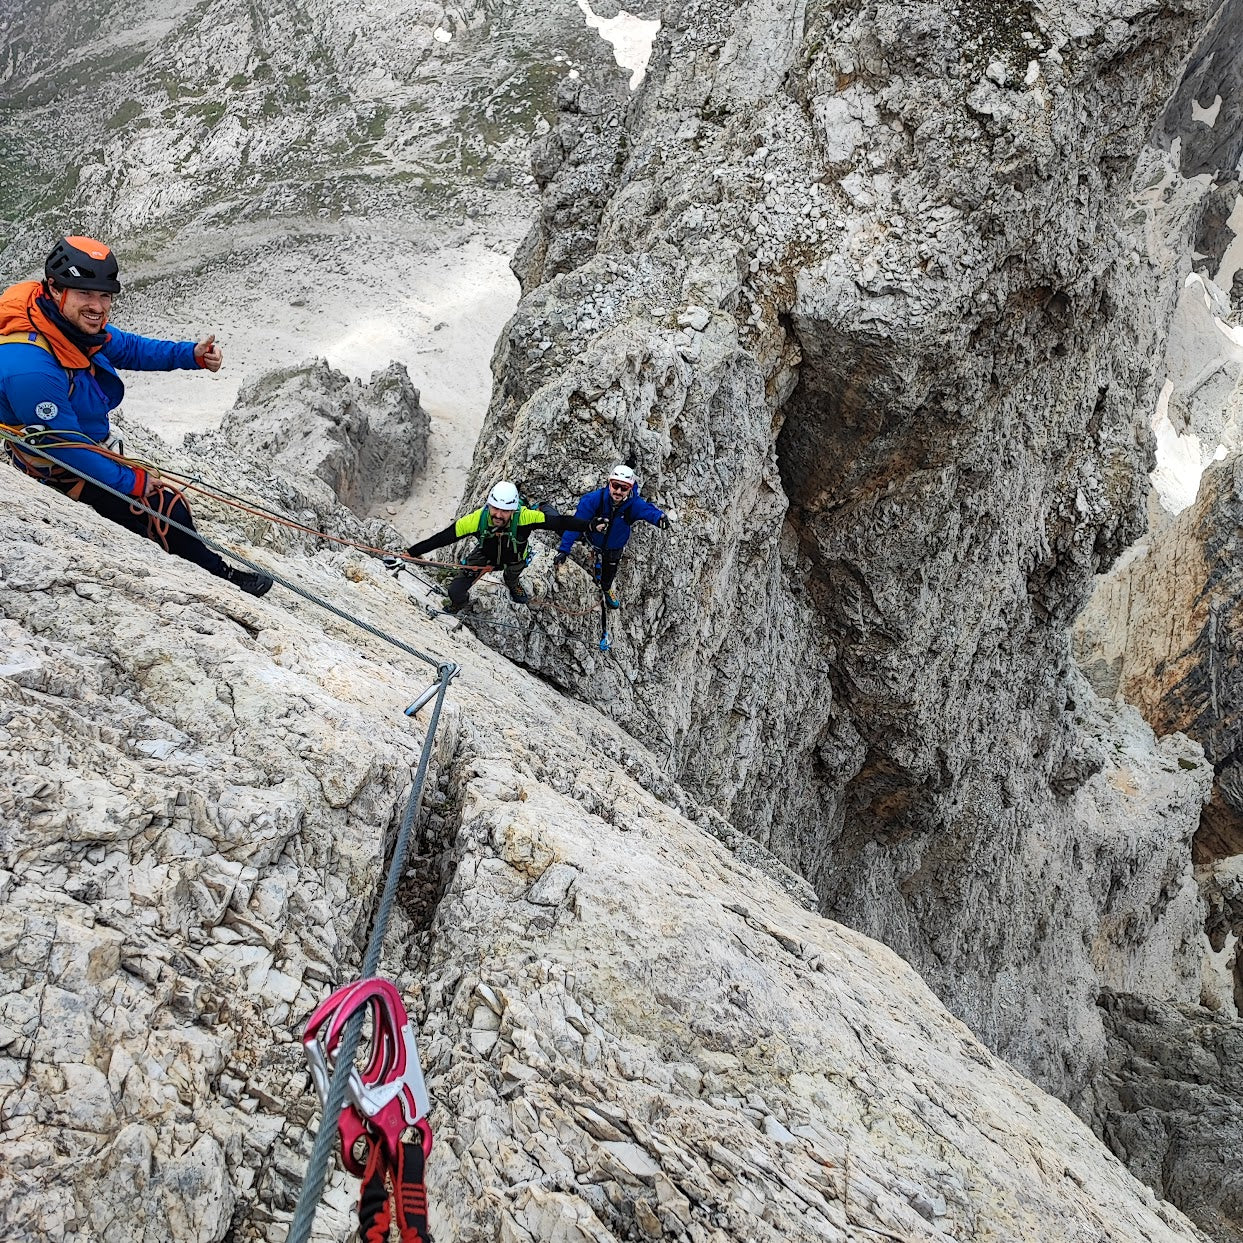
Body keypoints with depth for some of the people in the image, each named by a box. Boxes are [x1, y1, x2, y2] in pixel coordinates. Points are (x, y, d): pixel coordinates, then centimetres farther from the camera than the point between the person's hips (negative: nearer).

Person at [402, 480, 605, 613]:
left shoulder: (524, 517, -41)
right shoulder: (477, 519, -39)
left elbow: (559, 522, -34)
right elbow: (442, 538, -33)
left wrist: (590, 526, -38)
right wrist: (410, 553, -32)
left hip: (514, 558, 0)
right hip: (485, 555, 0)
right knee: (456, 591, -4)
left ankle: (512, 582, 54)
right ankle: (459, 603, 33)